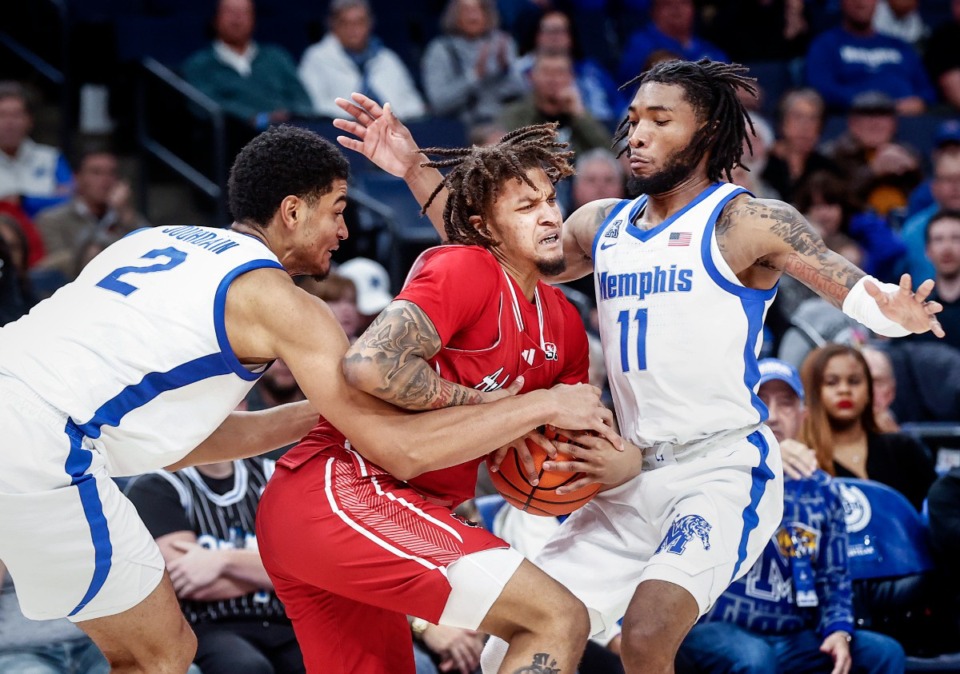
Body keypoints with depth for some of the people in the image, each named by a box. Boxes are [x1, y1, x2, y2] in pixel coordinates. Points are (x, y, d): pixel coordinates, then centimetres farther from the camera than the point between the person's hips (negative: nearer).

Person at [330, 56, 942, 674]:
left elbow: (848, 283, -18)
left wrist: (890, 310, -42)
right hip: (635, 477, 7)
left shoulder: (744, 223, -7)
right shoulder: (603, 225, 12)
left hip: (726, 466, -7)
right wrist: (417, 172, 12)